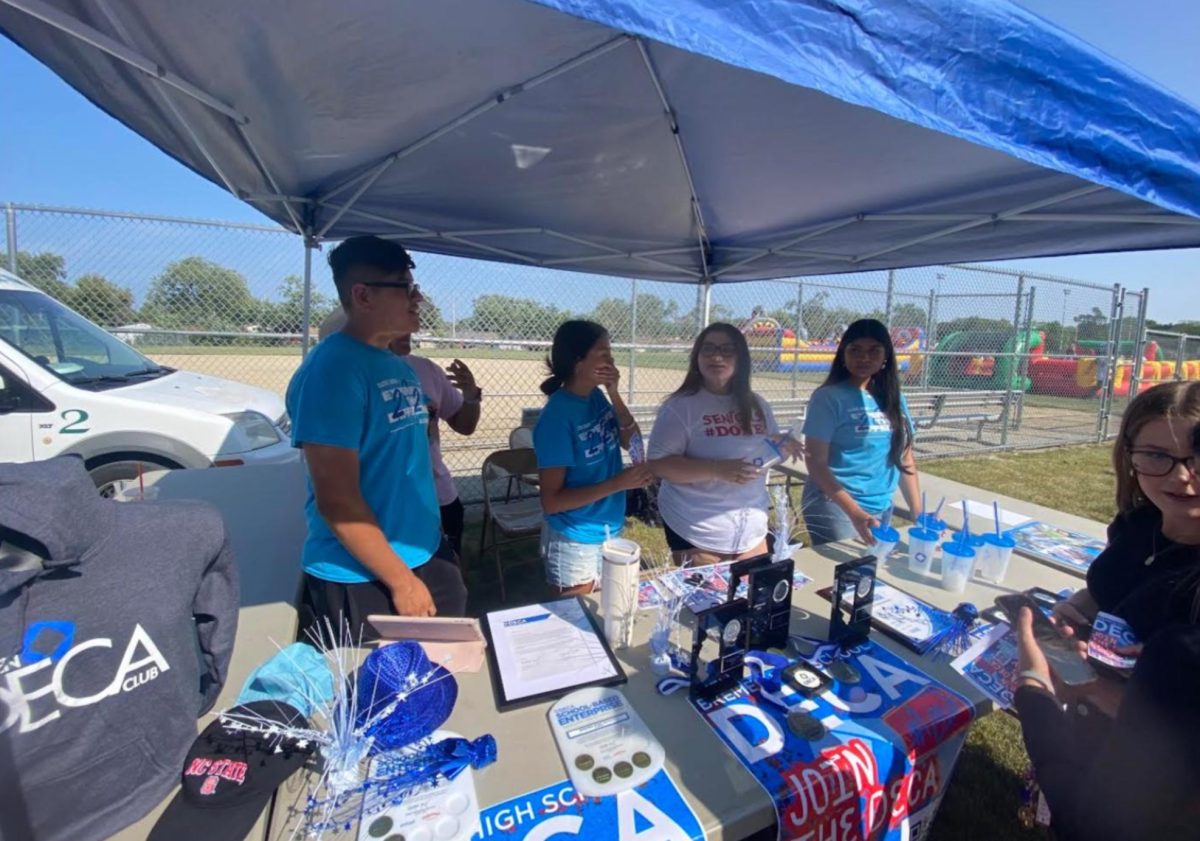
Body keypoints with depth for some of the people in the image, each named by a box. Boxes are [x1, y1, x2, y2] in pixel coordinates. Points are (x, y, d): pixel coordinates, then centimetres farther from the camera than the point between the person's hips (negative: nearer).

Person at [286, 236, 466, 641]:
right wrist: (401, 581, -17)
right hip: (360, 580, -8)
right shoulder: (331, 369, -18)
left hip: (425, 560, 8)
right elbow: (336, 500, -21)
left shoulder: (401, 368, 7)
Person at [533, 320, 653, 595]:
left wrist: (614, 394, -14)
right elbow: (551, 501, -23)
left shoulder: (597, 396, -3)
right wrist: (618, 483, -27)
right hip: (574, 542, -7)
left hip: (608, 531, 7)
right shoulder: (557, 416, -24)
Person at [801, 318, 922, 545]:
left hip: (882, 508, 6)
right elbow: (816, 462, -14)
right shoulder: (828, 398, -11)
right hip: (835, 506, -6)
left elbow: (905, 458, 12)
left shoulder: (894, 399, 6)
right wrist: (854, 512, -21)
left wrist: (918, 512, 7)